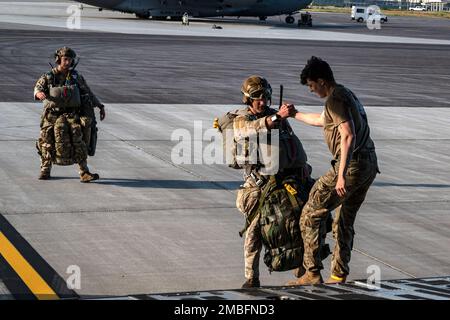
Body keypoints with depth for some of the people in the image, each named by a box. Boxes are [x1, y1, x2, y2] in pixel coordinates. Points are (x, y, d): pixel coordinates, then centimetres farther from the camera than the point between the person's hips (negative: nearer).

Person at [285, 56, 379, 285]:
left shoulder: (335, 100, -12)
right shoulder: (346, 94, 20)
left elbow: (348, 136, -23)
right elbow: (321, 120, 38)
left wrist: (342, 175, -27)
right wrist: (294, 114, 50)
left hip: (351, 165, -10)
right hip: (369, 164, 10)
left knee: (310, 216, -1)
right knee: (344, 222, 18)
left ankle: (312, 273, -2)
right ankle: (339, 275, 21)